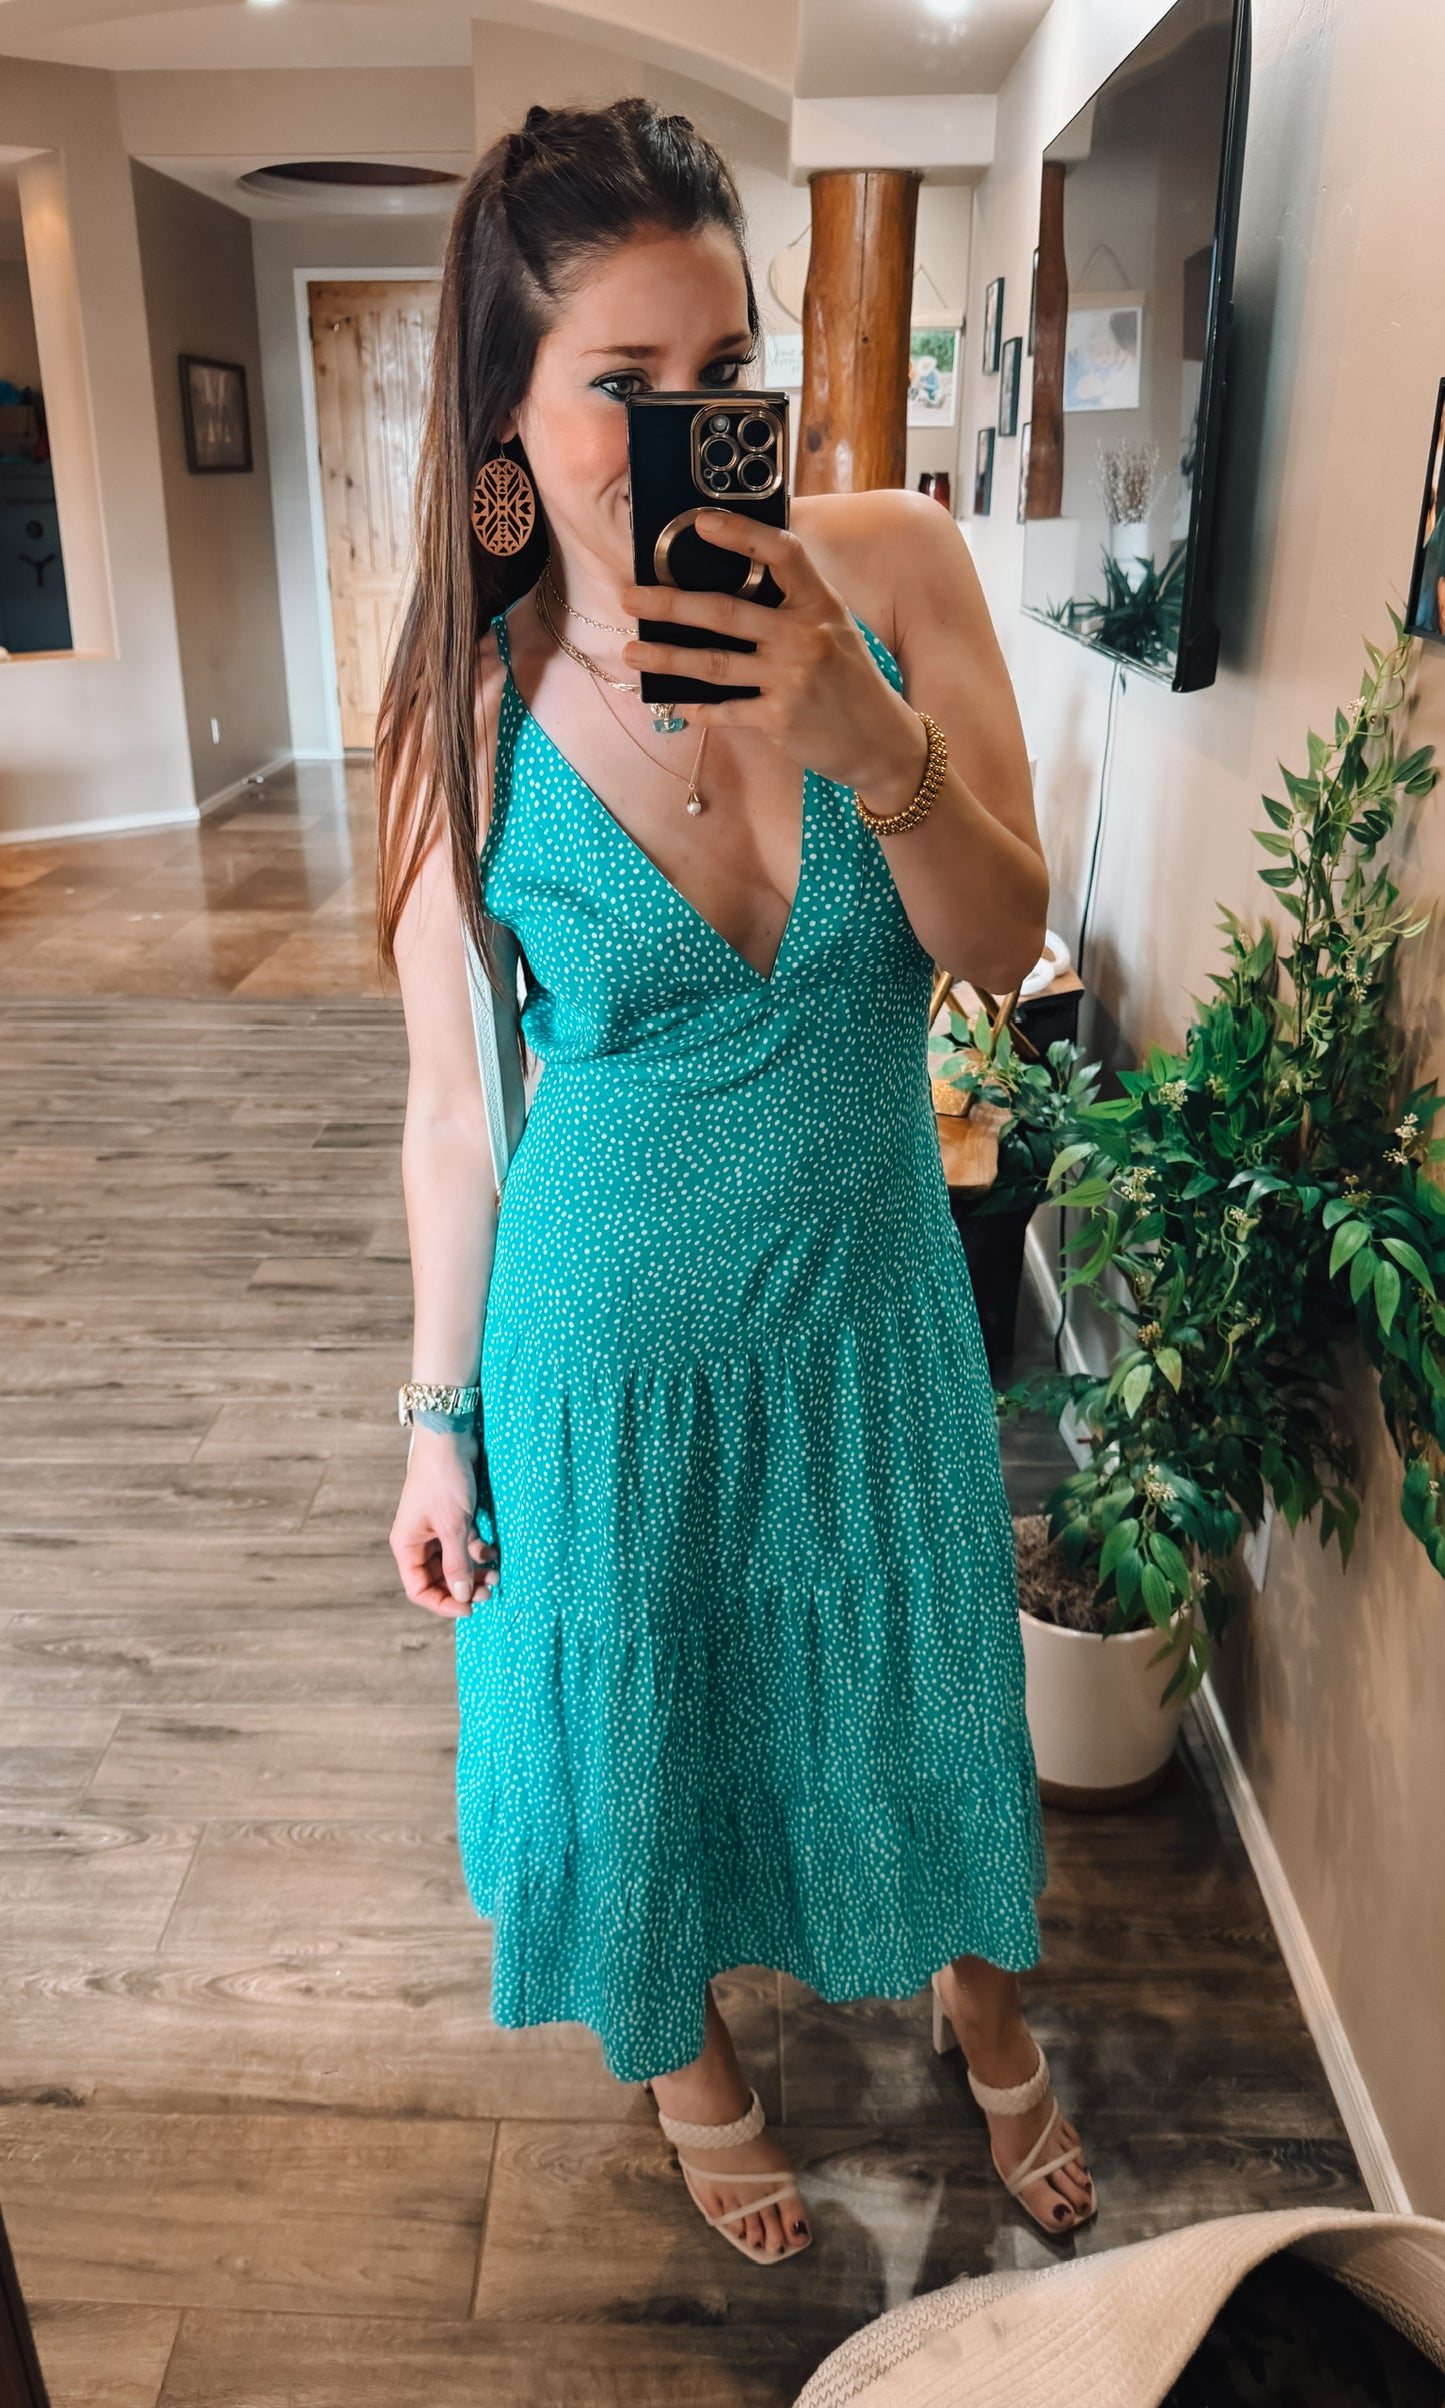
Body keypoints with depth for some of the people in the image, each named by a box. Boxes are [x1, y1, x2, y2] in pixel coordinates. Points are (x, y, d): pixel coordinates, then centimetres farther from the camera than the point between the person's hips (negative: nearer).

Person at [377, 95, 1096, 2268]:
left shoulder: (890, 566, -12)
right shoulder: (469, 707, -15)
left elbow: (1004, 946, -13)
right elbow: (454, 1104, -7)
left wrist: (870, 741, -33)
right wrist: (439, 1423, -1)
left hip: (869, 1294, 2)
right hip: (610, 1330, -1)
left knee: (921, 1683, 23)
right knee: (630, 1711, 20)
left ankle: (981, 2000, 57)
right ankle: (685, 2050, 55)